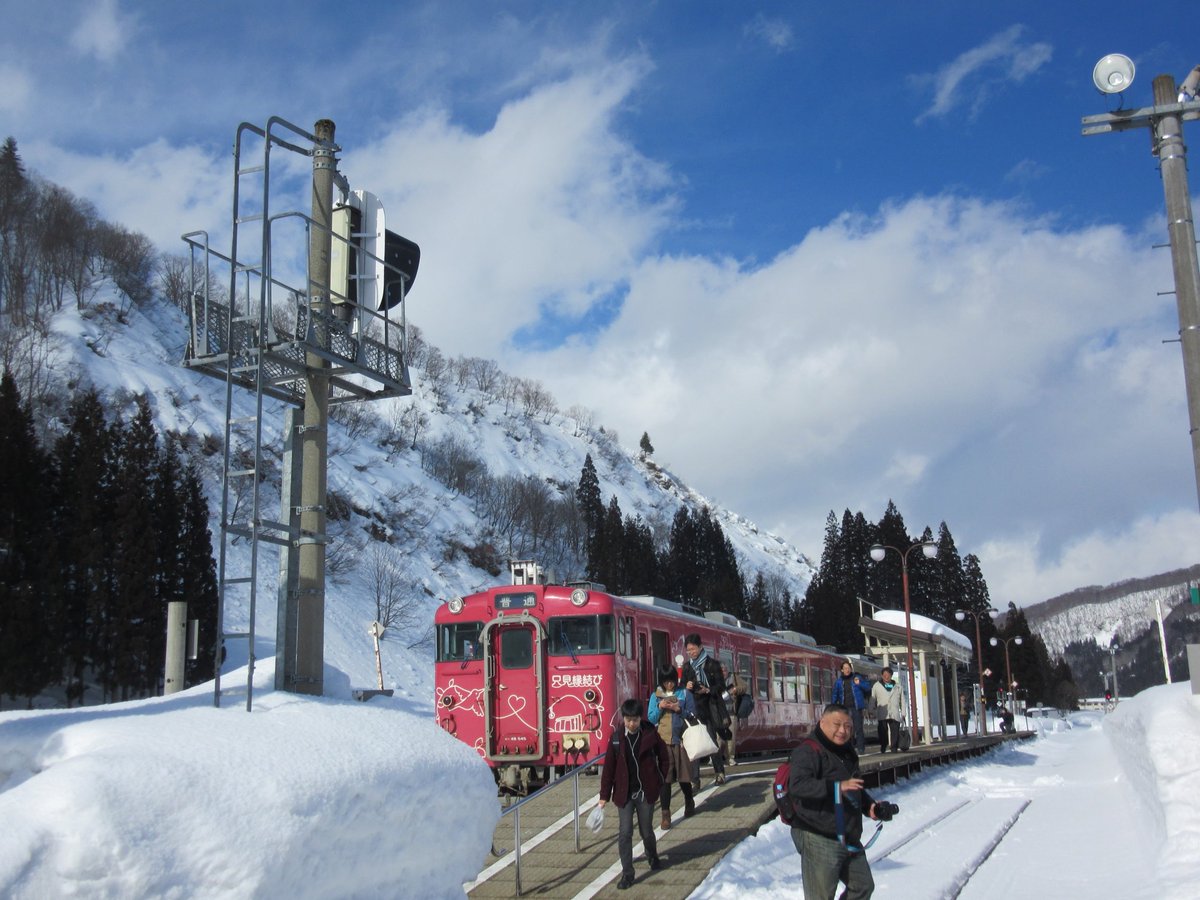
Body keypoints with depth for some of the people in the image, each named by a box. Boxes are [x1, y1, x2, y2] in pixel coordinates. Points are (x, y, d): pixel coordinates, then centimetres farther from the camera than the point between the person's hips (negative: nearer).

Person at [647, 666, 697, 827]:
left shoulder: (685, 694, 3)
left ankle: (689, 802, 37)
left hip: (680, 740, 0)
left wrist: (679, 709, -14)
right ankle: (665, 814, 0)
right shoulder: (655, 696, 7)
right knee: (664, 778, -3)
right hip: (662, 741, 0)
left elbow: (693, 715, 2)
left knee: (683, 775, 9)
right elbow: (651, 719, 5)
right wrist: (660, 708, -11)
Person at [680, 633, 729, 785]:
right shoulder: (687, 666, 10)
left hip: (709, 708, -2)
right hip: (693, 708, 2)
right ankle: (695, 781, -6)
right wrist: (686, 687, -8)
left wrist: (707, 690, -19)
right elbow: (682, 686, 14)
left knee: (712, 742, 4)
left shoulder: (712, 664, -1)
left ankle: (720, 772, 25)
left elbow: (721, 686, -2)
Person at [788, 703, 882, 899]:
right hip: (817, 838, -9)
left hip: (849, 839, 9)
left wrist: (869, 805, 11)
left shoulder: (847, 753, 16)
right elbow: (797, 785, -31)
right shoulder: (808, 751, -15)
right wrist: (837, 787, -40)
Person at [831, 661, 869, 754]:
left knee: (858, 728, -6)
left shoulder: (857, 678, 5)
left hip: (856, 707, -2)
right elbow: (835, 695, 12)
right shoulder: (838, 682, 10)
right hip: (845, 708, 2)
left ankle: (861, 748, -1)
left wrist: (859, 683, -14)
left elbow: (868, 687, 4)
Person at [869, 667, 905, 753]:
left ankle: (894, 748, -2)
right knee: (883, 732, -5)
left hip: (895, 714, 1)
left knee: (895, 732, -6)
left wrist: (903, 713, 10)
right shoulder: (876, 686, 12)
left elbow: (902, 701, 17)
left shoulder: (898, 687, 18)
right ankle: (883, 749, 4)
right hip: (882, 715, -1)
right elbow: (872, 700, 10)